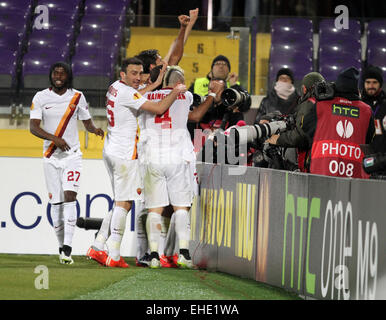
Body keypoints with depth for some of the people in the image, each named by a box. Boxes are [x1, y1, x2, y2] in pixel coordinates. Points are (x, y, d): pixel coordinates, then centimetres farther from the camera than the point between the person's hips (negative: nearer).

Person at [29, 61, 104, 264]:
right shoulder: (41, 97, 1)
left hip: (72, 155, -1)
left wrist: (95, 129, -9)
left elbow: (87, 122, 15)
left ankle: (67, 248, -22)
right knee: (56, 202, 2)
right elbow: (33, 127, -7)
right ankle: (62, 246, 16)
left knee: (69, 196, -16)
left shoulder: (77, 97, 4)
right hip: (51, 156, 1)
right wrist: (54, 138, -22)